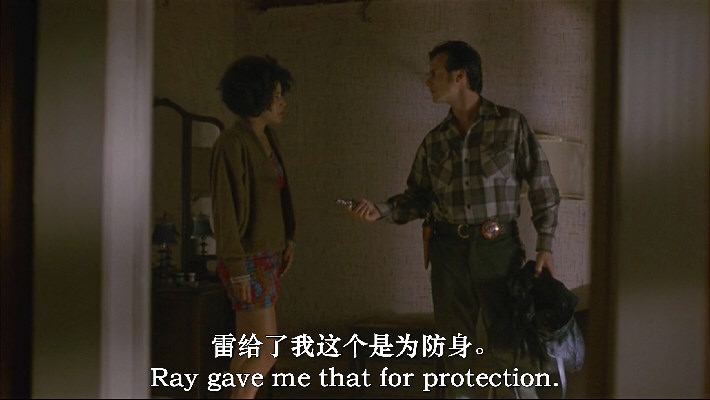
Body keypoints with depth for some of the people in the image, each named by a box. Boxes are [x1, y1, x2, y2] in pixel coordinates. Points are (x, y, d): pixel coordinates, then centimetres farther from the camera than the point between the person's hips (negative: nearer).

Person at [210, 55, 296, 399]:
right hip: (248, 259, -9)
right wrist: (238, 269, -21)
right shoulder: (232, 143, -19)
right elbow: (225, 209, -21)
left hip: (266, 254, 9)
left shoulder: (266, 138, 8)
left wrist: (287, 238, 16)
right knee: (266, 352, -7)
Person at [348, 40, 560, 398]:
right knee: (454, 341, 11)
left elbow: (542, 186, -1)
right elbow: (419, 197, 13)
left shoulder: (510, 124, -2)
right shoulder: (434, 140, 9)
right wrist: (380, 210, -4)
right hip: (448, 250, 4)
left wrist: (545, 245, -7)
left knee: (509, 341, -2)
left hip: (498, 247, -3)